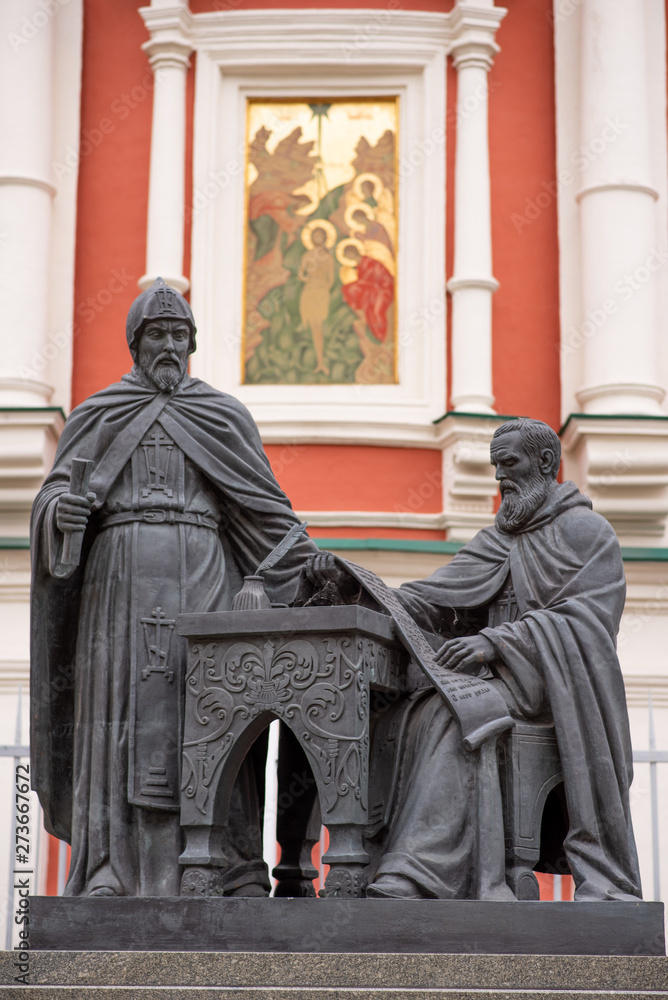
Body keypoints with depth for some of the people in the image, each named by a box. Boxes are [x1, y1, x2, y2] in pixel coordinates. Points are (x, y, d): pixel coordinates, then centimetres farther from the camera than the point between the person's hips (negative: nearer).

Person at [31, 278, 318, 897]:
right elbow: (52, 497, 7)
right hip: (121, 578, 0)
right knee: (122, 716, -9)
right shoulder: (97, 417, 16)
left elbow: (264, 507, 13)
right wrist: (63, 510, -17)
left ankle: (238, 874, -14)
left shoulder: (224, 416, 16)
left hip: (202, 578, 0)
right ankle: (109, 873, -11)